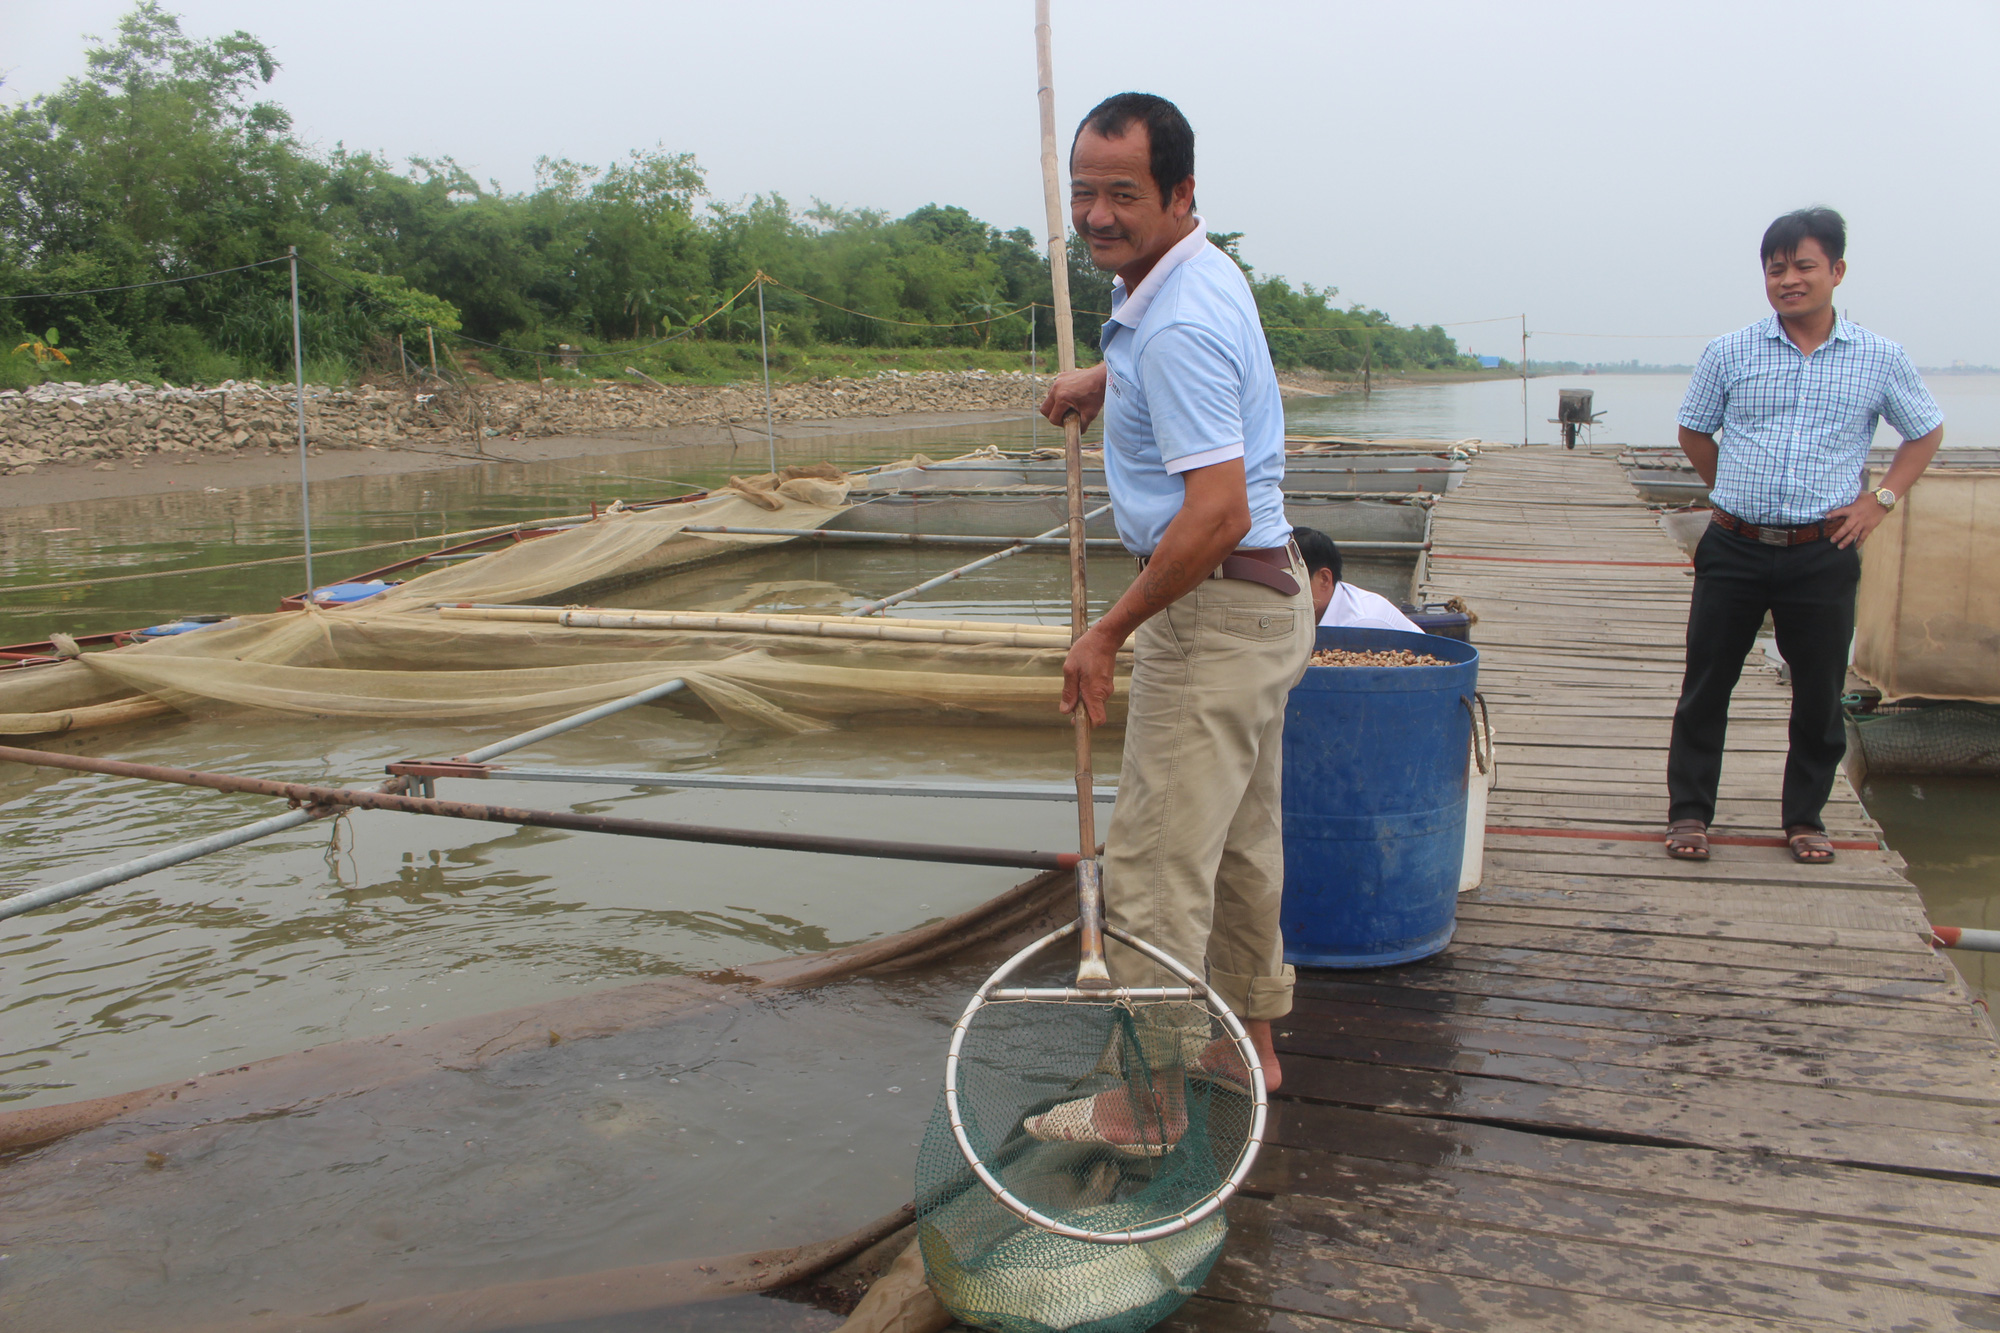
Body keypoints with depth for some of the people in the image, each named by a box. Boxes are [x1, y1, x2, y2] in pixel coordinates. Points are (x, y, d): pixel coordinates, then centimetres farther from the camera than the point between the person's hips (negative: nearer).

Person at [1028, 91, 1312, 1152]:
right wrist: (1103, 379, 15)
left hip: (1215, 609, -11)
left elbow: (1217, 514, -30)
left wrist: (1109, 632, -22)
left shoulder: (1179, 328, -23)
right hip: (1264, 595, 11)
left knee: (1156, 861, -5)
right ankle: (1247, 1037, 33)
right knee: (1243, 837, 19)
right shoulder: (1196, 274, 9)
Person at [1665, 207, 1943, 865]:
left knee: (1819, 693, 7)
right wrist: (1738, 495, 10)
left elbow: (1926, 433, 15)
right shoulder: (1730, 353, 1)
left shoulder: (1880, 359, 2)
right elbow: (1693, 432, 15)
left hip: (1823, 556, 0)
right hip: (1734, 549, 0)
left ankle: (1805, 817, 23)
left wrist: (1879, 499, 3)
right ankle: (1689, 811, 16)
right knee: (1706, 684, 4)